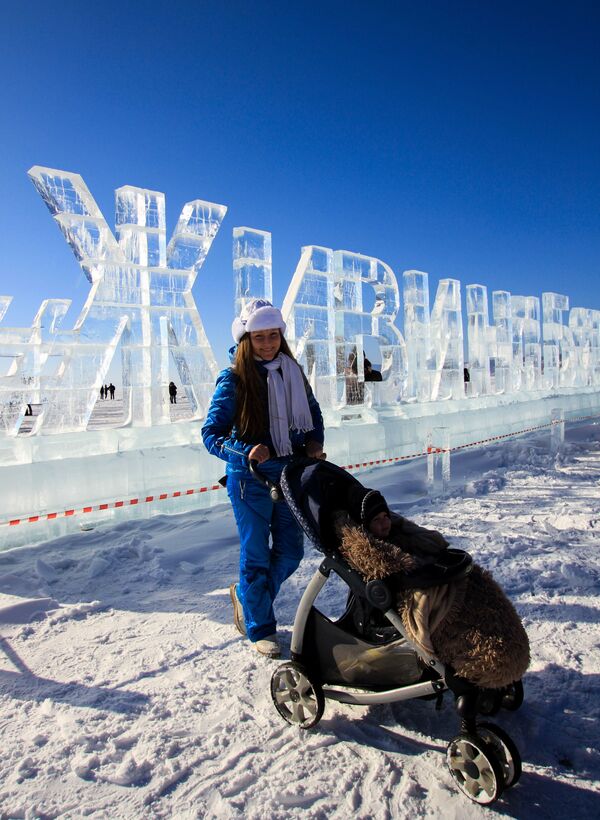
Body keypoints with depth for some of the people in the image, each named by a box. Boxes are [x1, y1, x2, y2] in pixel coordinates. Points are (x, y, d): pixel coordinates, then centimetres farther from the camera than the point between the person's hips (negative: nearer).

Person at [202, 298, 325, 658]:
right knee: (256, 554, 6)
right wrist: (246, 452, -29)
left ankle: (246, 595, 39)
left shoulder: (292, 372, 5)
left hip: (291, 473, 5)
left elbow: (313, 414, 16)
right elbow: (212, 433, -12)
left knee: (291, 552, 12)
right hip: (250, 479, -5)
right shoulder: (233, 379, -10)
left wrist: (314, 443, -4)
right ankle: (261, 627, 27)